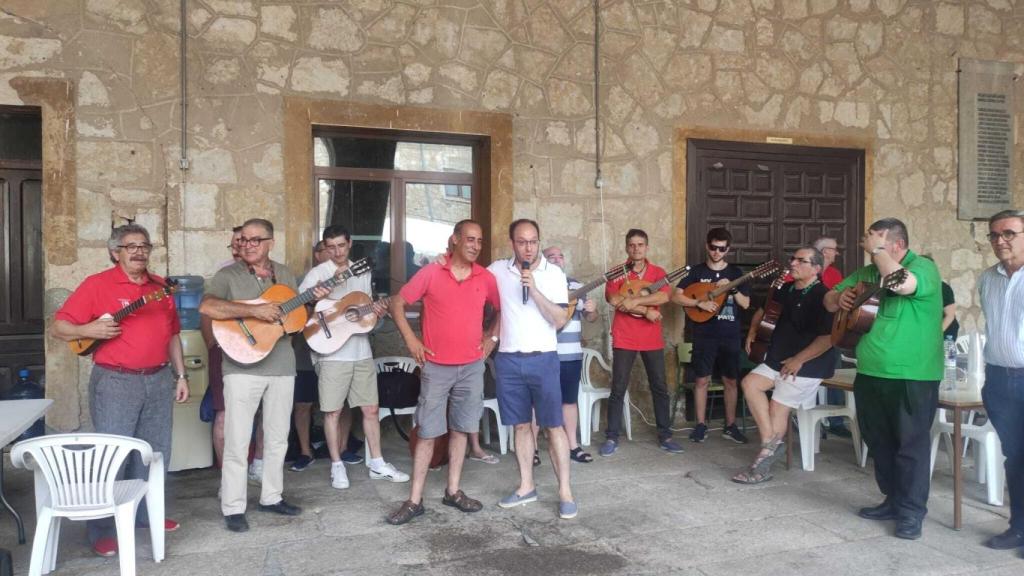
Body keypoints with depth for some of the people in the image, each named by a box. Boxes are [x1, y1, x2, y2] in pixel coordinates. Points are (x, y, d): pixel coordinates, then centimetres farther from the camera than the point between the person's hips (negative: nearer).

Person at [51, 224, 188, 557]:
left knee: (155, 453, 12)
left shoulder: (160, 286, 11)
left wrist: (181, 375, 12)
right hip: (115, 382, -5)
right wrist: (89, 330, -24)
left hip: (159, 380, 6)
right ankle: (102, 530, 11)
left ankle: (144, 513, 28)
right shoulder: (97, 284, -5)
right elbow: (58, 328, -5)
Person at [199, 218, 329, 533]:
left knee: (277, 438, 14)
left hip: (282, 367, 5)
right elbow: (207, 306, -23)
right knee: (237, 442, -1)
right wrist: (254, 310, -27)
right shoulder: (228, 275, -5)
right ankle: (233, 508, 11)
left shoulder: (284, 274, 10)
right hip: (243, 368, -5)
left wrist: (313, 300, -2)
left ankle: (271, 497, 28)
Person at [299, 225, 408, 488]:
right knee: (333, 411, 3)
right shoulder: (317, 274, -5)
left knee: (371, 408, 8)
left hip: (361, 351, 5)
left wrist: (377, 310, -2)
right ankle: (337, 466, 17)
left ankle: (377, 464, 19)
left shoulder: (362, 272, 11)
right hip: (332, 353, -5)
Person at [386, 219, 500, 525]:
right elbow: (397, 303, 0)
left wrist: (492, 336, 7)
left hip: (471, 367, 3)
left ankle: (453, 491, 24)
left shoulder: (486, 277, 2)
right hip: (436, 367, -3)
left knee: (460, 429, 11)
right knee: (428, 433, 1)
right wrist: (411, 341, -6)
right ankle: (414, 500, 9)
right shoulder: (431, 273, -6)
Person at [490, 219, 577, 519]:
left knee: (553, 425, -1)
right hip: (508, 360, 2)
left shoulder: (554, 273, -3)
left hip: (542, 359, -2)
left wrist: (534, 289, -18)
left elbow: (560, 320, -9)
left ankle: (565, 491, 7)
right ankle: (526, 486, 23)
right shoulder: (498, 269, 3)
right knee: (521, 425, 11)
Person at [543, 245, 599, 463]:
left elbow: (589, 318, 16)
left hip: (572, 354, 5)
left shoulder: (577, 285, 12)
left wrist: (592, 310, -6)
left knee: (570, 399, 12)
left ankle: (572, 446, 21)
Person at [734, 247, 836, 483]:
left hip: (807, 365, -8)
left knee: (778, 407, -8)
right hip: (778, 359, 8)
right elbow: (764, 311, 27)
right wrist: (753, 331, 11)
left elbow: (829, 337, -25)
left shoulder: (822, 296, -17)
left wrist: (798, 360, -23)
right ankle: (771, 442, -13)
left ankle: (764, 465, 1)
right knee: (750, 383, -10)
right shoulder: (785, 290, 9)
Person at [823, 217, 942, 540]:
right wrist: (840, 296, -5)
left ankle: (911, 511, 10)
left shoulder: (923, 267, -8)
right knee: (878, 441, 14)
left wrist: (877, 250, -19)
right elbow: (829, 302, 19)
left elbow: (902, 284, -32)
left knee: (911, 443, 0)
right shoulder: (866, 273, 13)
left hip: (912, 376, -7)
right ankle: (893, 499, 28)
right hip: (871, 373, 7)